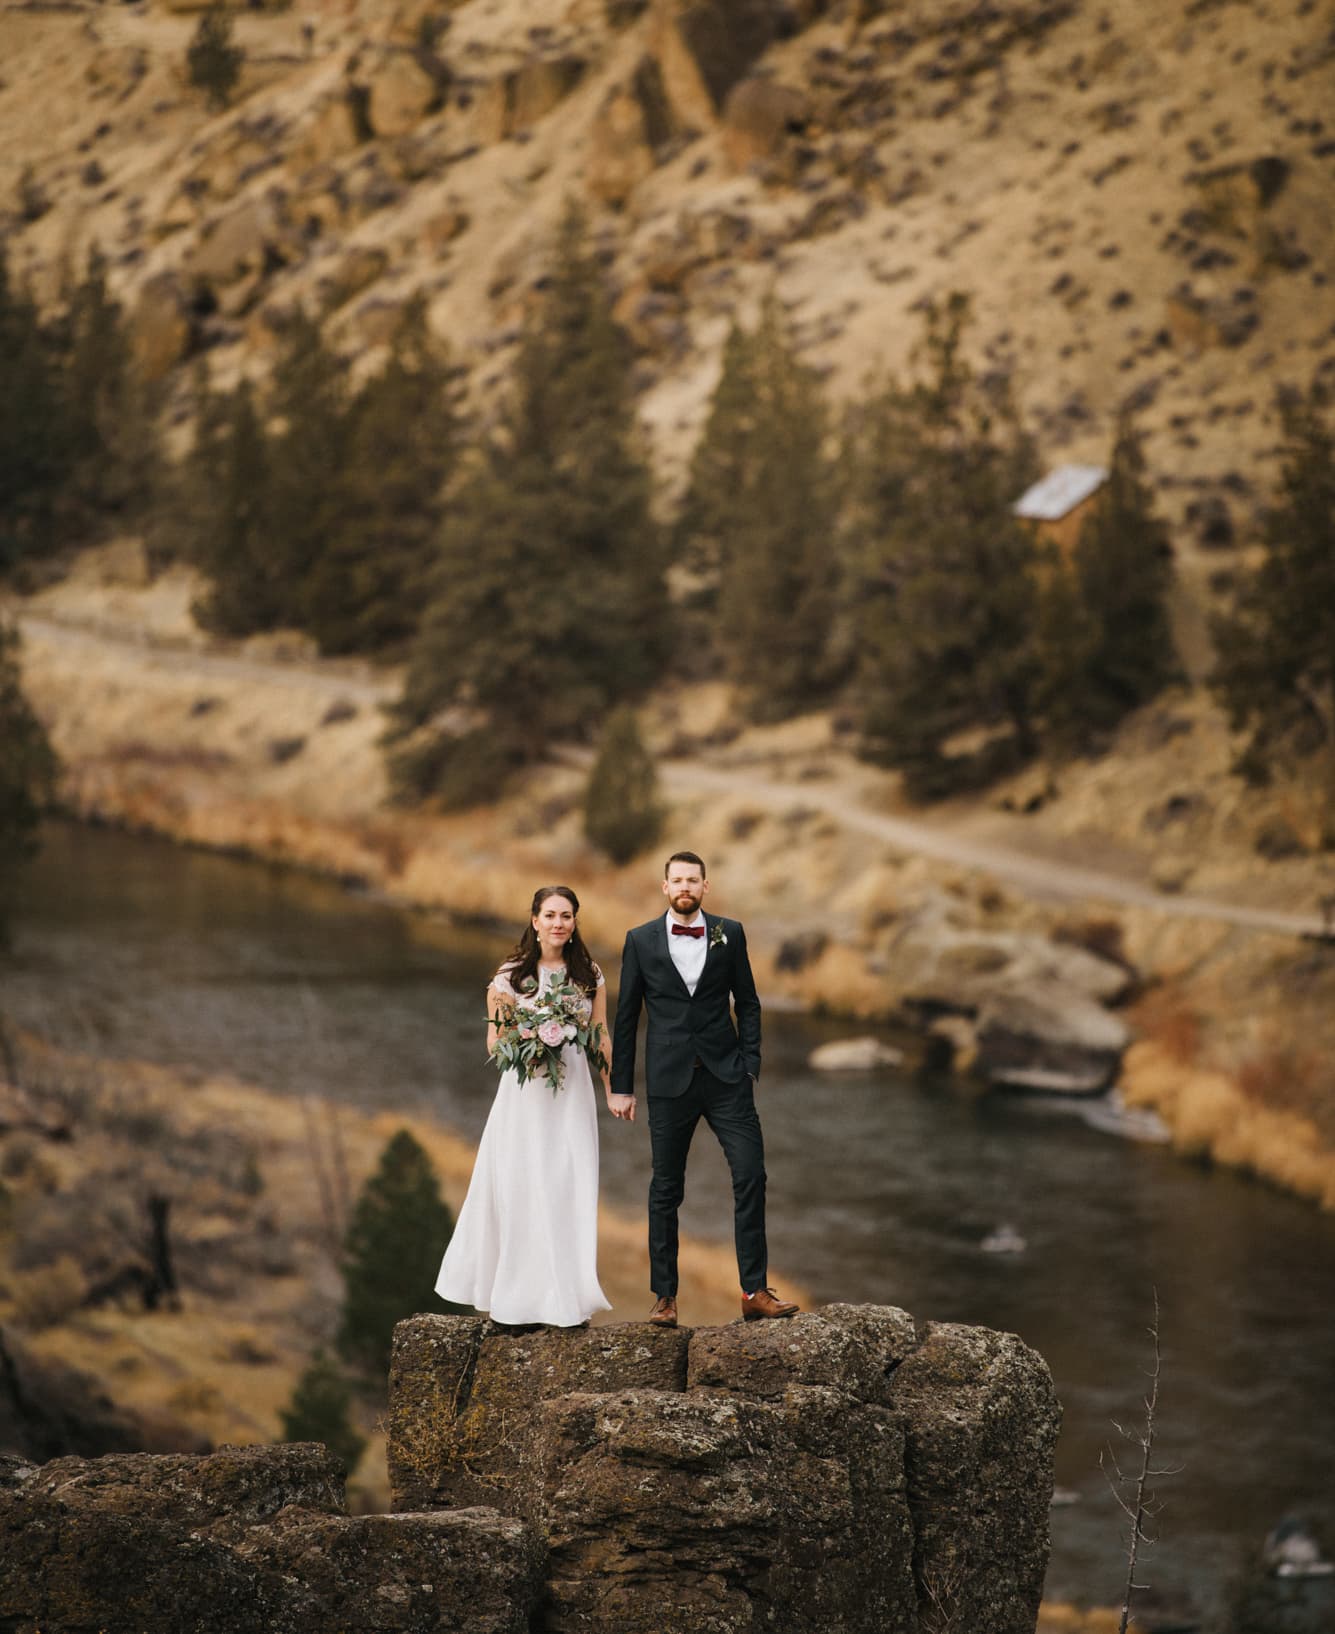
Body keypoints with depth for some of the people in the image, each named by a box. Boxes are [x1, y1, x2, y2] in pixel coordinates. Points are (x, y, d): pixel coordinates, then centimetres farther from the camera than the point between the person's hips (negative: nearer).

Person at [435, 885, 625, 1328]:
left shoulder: (589, 975, 6)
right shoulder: (511, 975, 0)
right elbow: (495, 1046, 2)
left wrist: (613, 1090, 6)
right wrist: (500, 1011, -17)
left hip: (571, 1095, 1)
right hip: (524, 1096, -1)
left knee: (569, 1190, 0)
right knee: (521, 1190, -1)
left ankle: (566, 1300, 5)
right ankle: (520, 1299, 6)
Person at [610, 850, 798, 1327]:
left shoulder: (729, 934, 5)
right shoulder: (641, 940, 3)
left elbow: (747, 1002, 9)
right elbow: (626, 1016, 6)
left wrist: (750, 1066, -1)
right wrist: (620, 1086, 4)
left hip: (725, 1076, 1)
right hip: (669, 1080, 0)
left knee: (751, 1176, -8)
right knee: (666, 1189, 4)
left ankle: (755, 1292, -4)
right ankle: (665, 1297, 12)